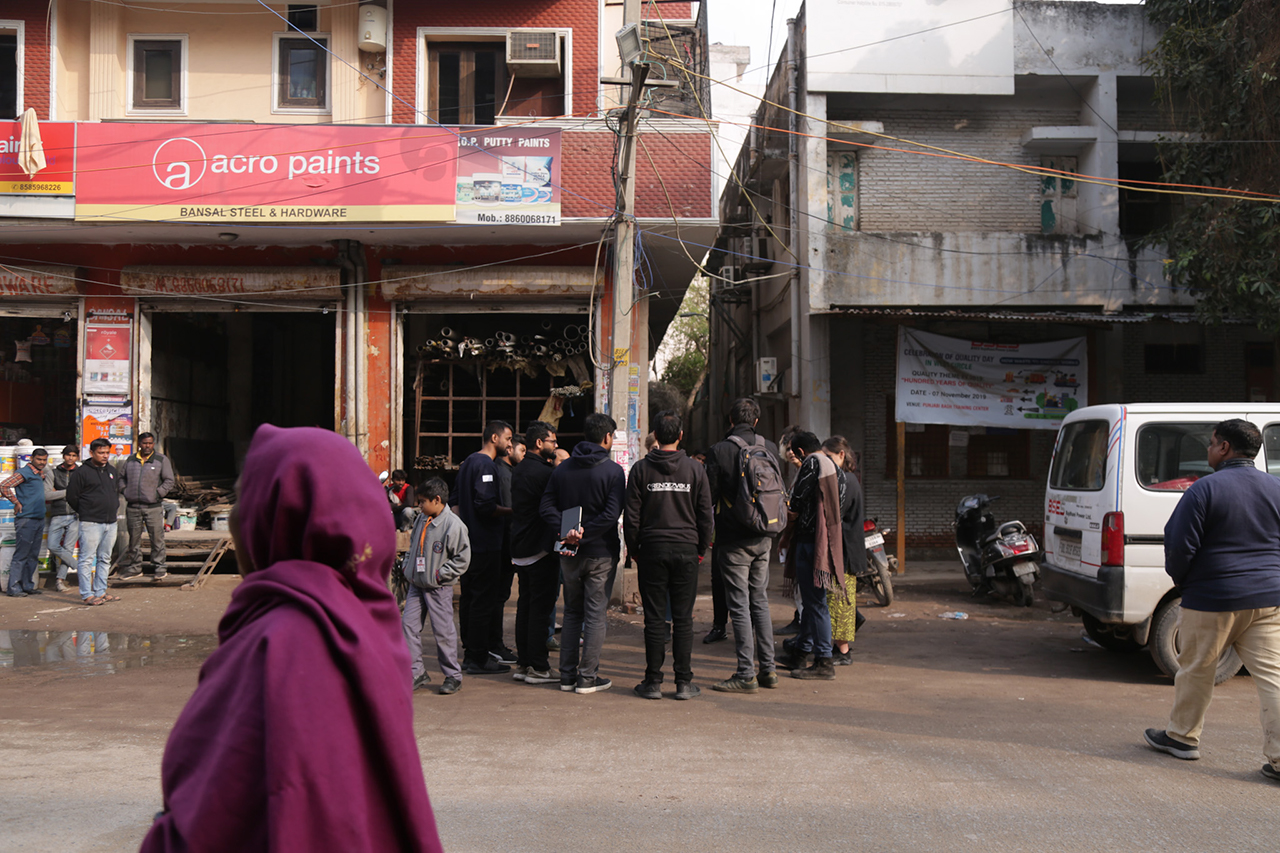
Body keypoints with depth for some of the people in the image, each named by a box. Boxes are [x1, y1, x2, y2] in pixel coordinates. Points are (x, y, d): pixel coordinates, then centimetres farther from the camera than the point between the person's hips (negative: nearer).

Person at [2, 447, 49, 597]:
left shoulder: (40, 474, 15)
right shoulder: (24, 473, -9)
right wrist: (16, 502, -13)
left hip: (39, 519, 8)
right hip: (26, 519, -8)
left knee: (33, 555, 10)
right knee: (21, 555, -5)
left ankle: (28, 585, 17)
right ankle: (14, 588, 0)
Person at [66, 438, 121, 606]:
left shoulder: (111, 471, 15)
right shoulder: (81, 472, -6)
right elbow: (72, 497, -4)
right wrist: (85, 512, 2)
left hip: (111, 523, 7)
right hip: (91, 523, -7)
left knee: (105, 559, 11)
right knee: (87, 559, -6)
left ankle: (100, 592, 17)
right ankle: (87, 595, -4)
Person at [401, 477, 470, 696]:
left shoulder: (453, 525, -15)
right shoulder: (421, 520, 8)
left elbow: (462, 559, -13)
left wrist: (439, 574, -14)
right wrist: (407, 565, 11)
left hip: (439, 588, -7)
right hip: (416, 584, 7)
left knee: (443, 630, -1)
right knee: (409, 624, 2)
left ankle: (453, 676, 12)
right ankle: (416, 673, 11)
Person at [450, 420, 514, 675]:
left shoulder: (468, 462, 16)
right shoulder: (486, 465, -15)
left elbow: (454, 501, 21)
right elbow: (485, 506, -24)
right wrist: (513, 511, -14)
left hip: (468, 544, 10)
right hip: (486, 545, -10)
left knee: (469, 600, 14)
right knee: (483, 601, -5)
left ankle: (470, 654, 22)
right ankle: (478, 660, -2)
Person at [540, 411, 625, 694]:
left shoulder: (562, 469, 7)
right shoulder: (613, 470, -8)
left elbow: (547, 507, -1)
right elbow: (612, 514, -19)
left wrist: (566, 531, -13)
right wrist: (583, 535, -17)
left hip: (569, 555, 5)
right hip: (600, 553, -4)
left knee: (571, 613, 14)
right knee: (595, 614, 3)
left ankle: (567, 674, 16)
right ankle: (587, 677, 5)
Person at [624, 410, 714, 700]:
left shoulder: (641, 469, -1)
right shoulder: (694, 469, 1)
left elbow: (631, 516, -1)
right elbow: (706, 515, 3)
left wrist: (634, 549, 10)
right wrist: (701, 549, 14)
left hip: (652, 549, 0)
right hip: (686, 549, 0)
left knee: (654, 618, 4)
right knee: (683, 619, 5)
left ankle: (653, 682, 7)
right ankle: (684, 682, 6)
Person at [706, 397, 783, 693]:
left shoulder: (719, 451, -11)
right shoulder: (770, 449, 4)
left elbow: (709, 497, -9)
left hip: (734, 541, -5)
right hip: (763, 539, 5)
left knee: (740, 607, -2)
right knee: (760, 602, 14)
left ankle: (746, 674, -1)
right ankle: (767, 669, 17)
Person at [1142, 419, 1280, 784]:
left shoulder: (1205, 489, -11)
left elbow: (1179, 545, -12)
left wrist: (1180, 578, 6)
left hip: (1212, 600, -4)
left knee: (1196, 670, 11)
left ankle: (1182, 737, 26)